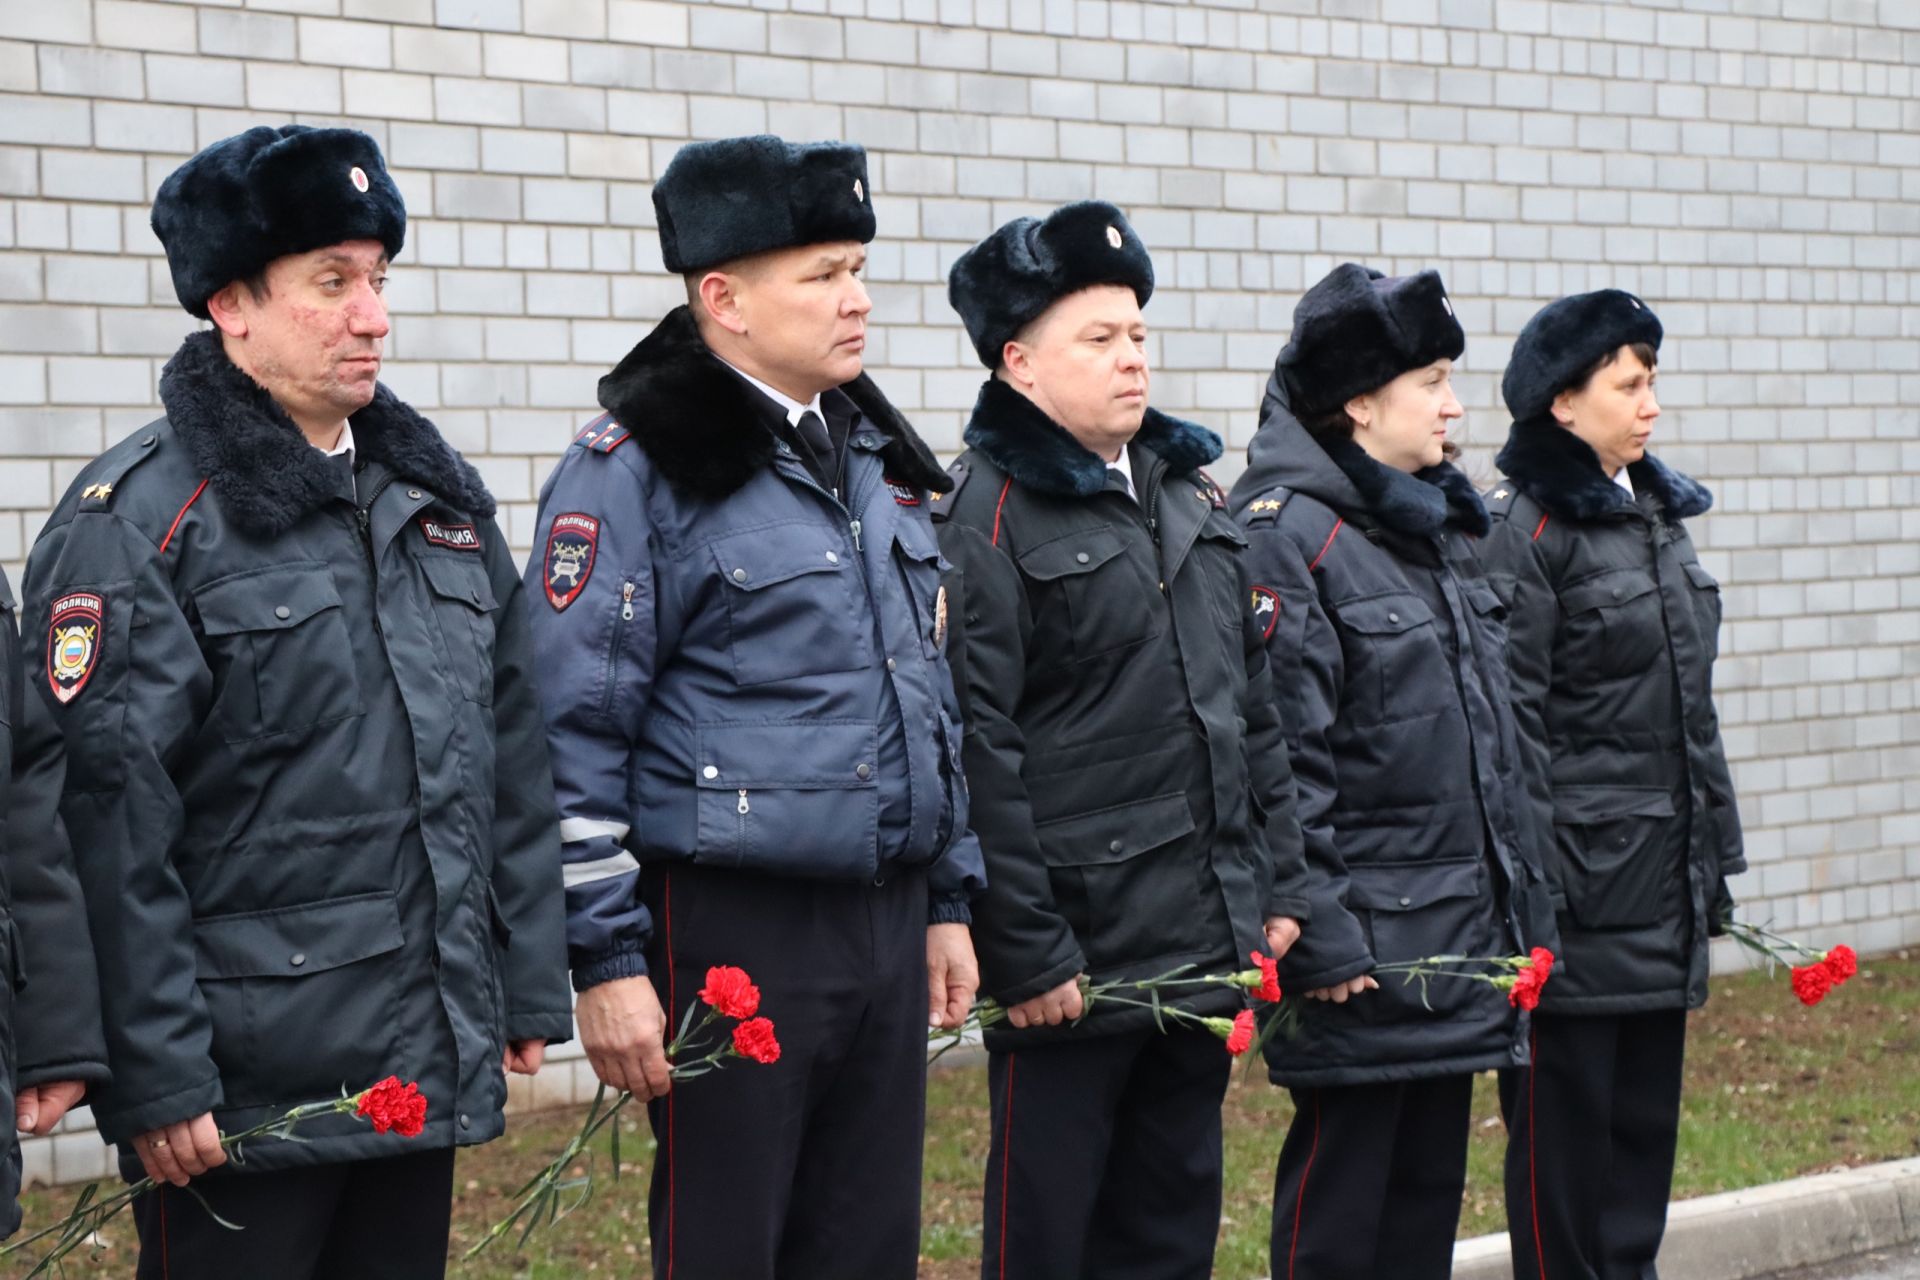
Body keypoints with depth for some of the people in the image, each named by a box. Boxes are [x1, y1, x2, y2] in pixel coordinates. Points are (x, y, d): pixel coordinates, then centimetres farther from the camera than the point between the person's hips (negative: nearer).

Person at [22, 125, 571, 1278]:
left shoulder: (438, 495, 12)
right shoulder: (138, 520, -10)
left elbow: (514, 759, 15)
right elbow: (114, 821, -14)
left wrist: (529, 990, 12)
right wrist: (156, 1079, -17)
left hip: (430, 1063, 6)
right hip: (245, 1091, -6)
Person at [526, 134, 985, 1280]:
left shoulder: (878, 458, 13)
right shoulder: (635, 470, -10)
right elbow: (575, 734, -12)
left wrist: (948, 901, 17)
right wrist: (606, 963, -14)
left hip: (889, 924, 7)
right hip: (730, 932, -7)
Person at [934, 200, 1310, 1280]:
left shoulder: (1191, 496, 13)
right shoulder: (988, 517, -11)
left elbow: (1256, 711, 17)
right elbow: (980, 753, -15)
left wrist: (1280, 883, 11)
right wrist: (1025, 954, -17)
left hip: (1206, 945, 7)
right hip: (1075, 960, -7)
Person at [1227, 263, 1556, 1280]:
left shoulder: (1439, 526, 15)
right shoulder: (1286, 534, -13)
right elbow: (1280, 757, -18)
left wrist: (1520, 909, 17)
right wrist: (1319, 937, -19)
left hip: (1462, 934, 9)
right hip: (1365, 949, -8)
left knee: (1431, 1188, 14)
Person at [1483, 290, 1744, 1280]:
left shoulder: (1660, 517, 14)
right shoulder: (1527, 530, -11)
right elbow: (1511, 725, -15)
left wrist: (1716, 856, 17)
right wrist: (1530, 890, -18)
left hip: (1665, 885, 8)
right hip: (1582, 878, -8)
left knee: (1647, 1113, 12)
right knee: (1565, 1116, 0)